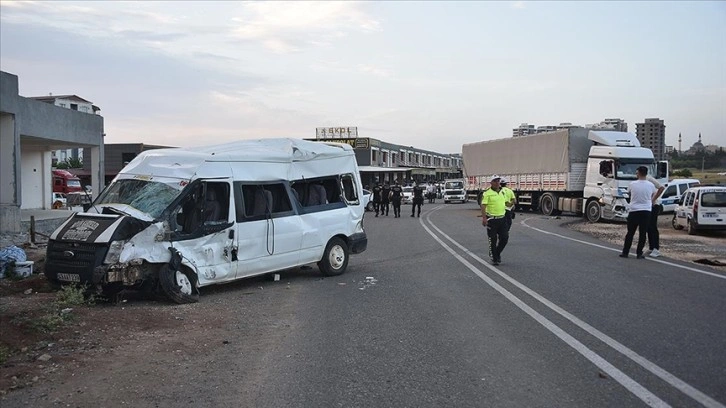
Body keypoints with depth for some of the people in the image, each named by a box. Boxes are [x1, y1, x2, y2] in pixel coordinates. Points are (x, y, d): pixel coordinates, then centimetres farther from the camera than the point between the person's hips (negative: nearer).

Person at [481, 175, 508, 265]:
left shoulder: (502, 192, 11)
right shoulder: (487, 193, -10)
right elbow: (483, 205, -15)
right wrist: (484, 218, -23)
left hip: (502, 219, 6)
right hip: (491, 219, -6)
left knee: (504, 238, 3)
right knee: (493, 240, 2)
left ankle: (497, 253, 26)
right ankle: (494, 258, 15)